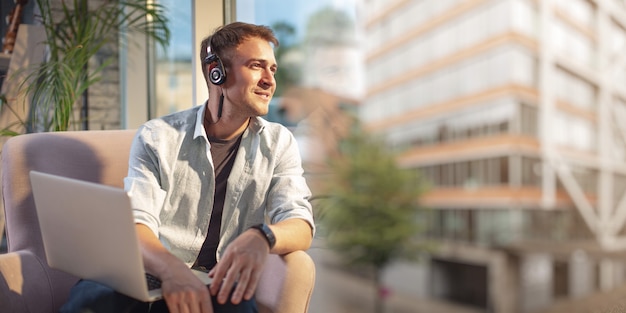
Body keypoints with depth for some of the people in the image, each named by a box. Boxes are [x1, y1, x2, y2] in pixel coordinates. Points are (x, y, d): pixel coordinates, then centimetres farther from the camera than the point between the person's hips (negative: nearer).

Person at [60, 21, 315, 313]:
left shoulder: (278, 143, 6)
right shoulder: (156, 137, 1)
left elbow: (300, 225, -5)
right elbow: (135, 225, -9)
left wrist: (262, 237, -31)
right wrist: (172, 268, -33)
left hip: (220, 287, 0)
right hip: (155, 278, 1)